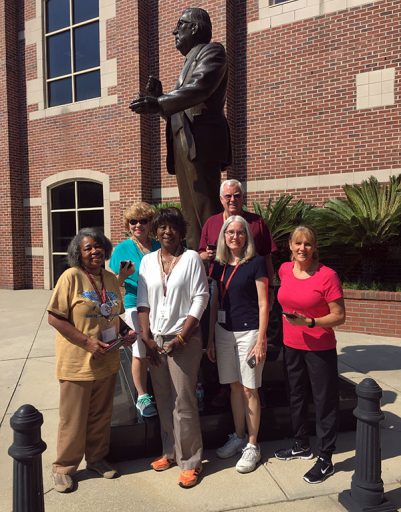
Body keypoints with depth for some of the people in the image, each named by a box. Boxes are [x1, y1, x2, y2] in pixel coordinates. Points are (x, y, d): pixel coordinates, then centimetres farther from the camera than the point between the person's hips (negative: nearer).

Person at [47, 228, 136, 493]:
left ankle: (97, 457, 40)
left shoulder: (111, 278, 5)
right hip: (77, 362, -5)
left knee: (101, 415, 18)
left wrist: (126, 331, -2)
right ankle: (64, 467, 32)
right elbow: (54, 318, -14)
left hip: (107, 361, 5)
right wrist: (87, 341, -20)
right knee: (73, 418, 10)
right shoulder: (71, 277, -13)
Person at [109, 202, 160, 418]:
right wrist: (123, 275, -18)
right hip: (134, 306, -3)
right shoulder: (122, 249, 1)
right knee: (141, 354, 2)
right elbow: (114, 284, 2)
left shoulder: (159, 247, 10)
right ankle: (142, 397, 21)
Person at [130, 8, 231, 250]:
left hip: (200, 140, -8)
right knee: (191, 214, 4)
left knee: (207, 211, -14)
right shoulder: (190, 61, 30)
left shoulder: (212, 51, 5)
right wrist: (157, 97, 9)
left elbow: (198, 87, -15)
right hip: (184, 143, 8)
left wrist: (159, 103, -25)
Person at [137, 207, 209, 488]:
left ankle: (190, 462, 16)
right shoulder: (148, 260, 7)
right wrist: (147, 338, -1)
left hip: (184, 339, -4)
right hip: (155, 339, 4)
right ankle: (171, 451, 31)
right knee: (163, 400, 12)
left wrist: (181, 337, -12)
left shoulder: (191, 258, -5)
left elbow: (200, 299, -8)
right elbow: (143, 302, 7)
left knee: (183, 401, -1)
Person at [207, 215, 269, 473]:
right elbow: (215, 303, 11)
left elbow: (263, 304, -8)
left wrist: (261, 340, -12)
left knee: (249, 389, 3)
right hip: (224, 331, 5)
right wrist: (210, 338, 10)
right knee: (235, 387, 15)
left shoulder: (256, 263, -7)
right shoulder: (219, 265, 7)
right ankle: (238, 437, 31)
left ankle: (252, 446, 19)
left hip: (248, 332, -5)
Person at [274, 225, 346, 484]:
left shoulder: (327, 276, -17)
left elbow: (339, 317, -15)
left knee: (325, 401, 6)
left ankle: (326, 460, 23)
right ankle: (302, 446, 41)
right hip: (292, 345, 6)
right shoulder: (285, 269, -1)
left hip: (320, 348, -6)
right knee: (296, 396, 20)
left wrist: (310, 322, -26)